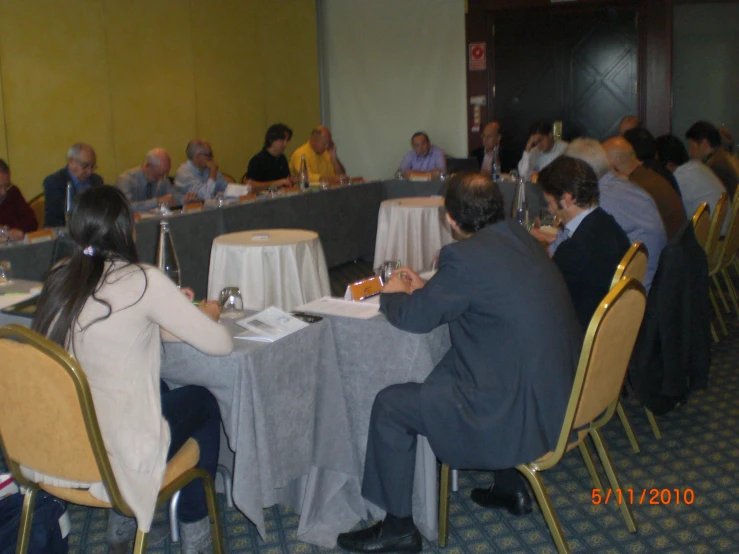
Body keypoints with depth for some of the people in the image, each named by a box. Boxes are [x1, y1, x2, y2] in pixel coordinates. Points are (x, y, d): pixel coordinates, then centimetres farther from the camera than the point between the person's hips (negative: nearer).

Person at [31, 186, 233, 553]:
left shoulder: (58, 278, 1)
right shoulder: (143, 281, -17)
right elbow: (220, 344, -11)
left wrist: (174, 315, 15)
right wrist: (205, 316, 10)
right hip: (117, 456, -6)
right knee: (203, 403, 20)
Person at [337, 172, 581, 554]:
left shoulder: (465, 256, -20)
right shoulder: (519, 236, 5)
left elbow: (415, 317, -9)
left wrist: (392, 293, 11)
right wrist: (424, 289, 19)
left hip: (523, 415, -9)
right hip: (562, 392, 9)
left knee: (389, 405, 0)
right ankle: (511, 487, 42)